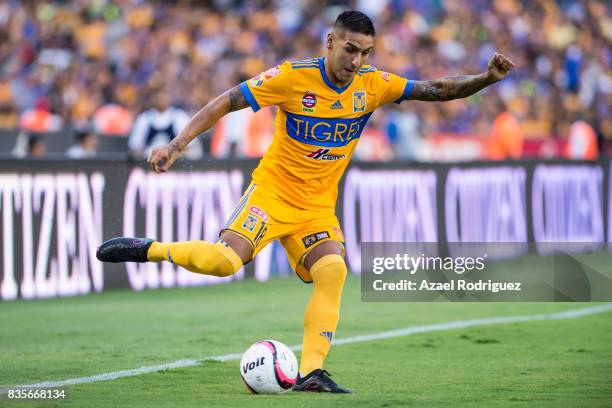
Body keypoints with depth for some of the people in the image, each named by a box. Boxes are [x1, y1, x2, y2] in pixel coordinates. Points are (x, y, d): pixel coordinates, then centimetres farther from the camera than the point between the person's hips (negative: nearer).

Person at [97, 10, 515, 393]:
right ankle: (147, 250, -2)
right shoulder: (292, 77, -15)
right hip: (273, 191, -4)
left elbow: (436, 89, -3)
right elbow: (226, 102, -12)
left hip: (319, 208, 4)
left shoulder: (374, 85, -4)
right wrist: (177, 145, -20)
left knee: (333, 270, -20)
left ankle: (311, 373, -16)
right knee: (225, 261, -24)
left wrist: (487, 78, -19)